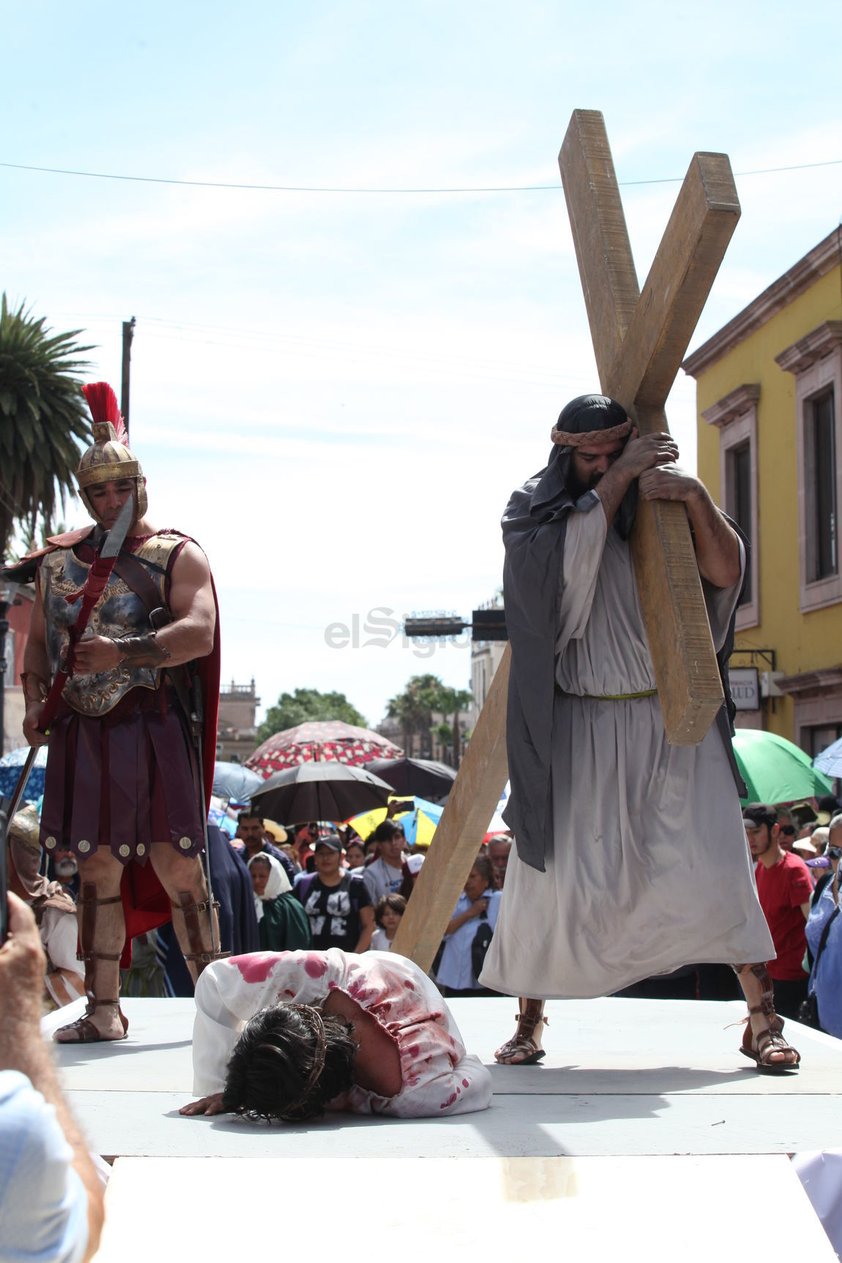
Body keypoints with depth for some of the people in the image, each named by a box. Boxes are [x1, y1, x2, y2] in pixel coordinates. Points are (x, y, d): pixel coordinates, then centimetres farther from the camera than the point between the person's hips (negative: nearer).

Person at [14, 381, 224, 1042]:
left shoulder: (178, 555, 0)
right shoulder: (58, 559, 15)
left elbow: (199, 633, -15)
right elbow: (39, 641, 19)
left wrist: (120, 654, -27)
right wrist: (35, 703, 1)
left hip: (151, 731, -4)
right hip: (81, 734, 4)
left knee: (176, 866, -5)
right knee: (98, 869, 6)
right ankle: (103, 1012, 13)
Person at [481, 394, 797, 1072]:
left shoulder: (665, 502, 6)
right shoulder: (534, 512, 2)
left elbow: (726, 574, -6)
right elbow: (565, 559, -20)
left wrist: (697, 500, -19)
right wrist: (617, 481, -18)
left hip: (673, 721, 1)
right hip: (581, 728, -1)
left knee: (716, 864, -5)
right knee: (561, 873, -2)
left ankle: (763, 1017, 2)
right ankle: (529, 1020, 14)